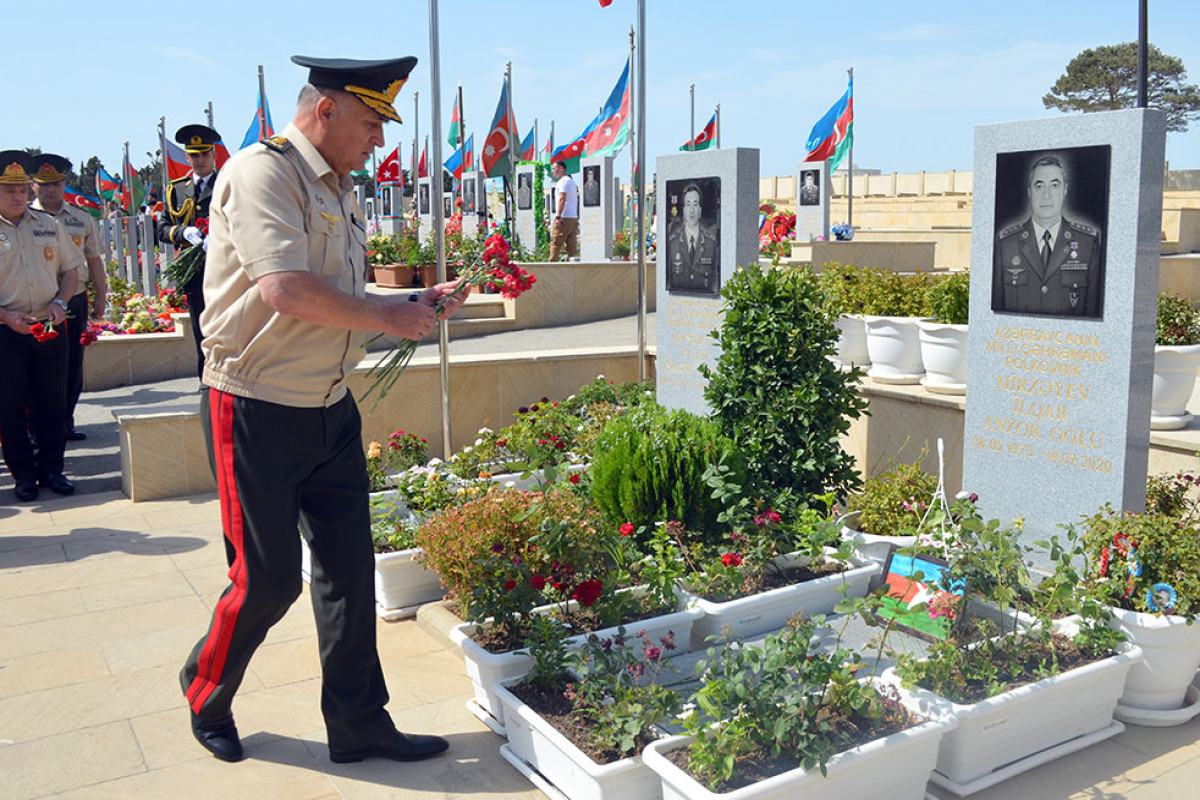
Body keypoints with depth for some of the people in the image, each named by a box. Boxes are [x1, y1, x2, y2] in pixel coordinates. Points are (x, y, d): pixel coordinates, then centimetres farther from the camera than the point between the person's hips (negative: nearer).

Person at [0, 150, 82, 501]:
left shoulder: (49, 225, 10)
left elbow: (70, 269, 13)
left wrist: (60, 303, -4)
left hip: (51, 327, 3)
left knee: (52, 402, 7)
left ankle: (51, 467, 19)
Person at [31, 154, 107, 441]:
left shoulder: (82, 219, 9)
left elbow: (93, 259, 15)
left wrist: (101, 296, 12)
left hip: (75, 302, 2)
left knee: (72, 366, 7)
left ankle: (65, 423, 19)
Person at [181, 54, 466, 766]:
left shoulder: (343, 193, 15)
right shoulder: (263, 172, -14)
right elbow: (286, 289, -27)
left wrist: (415, 304, 8)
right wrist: (387, 317, -16)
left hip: (331, 411, 8)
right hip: (258, 413, -8)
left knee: (349, 571, 9)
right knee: (268, 579, 1)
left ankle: (359, 726, 22)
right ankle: (206, 697, 30)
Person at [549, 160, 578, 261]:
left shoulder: (563, 181, -6)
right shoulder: (572, 181, 23)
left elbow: (562, 199, -17)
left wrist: (558, 217, -22)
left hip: (564, 218, -9)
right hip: (574, 218, 9)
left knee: (555, 243, -5)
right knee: (572, 247, 4)